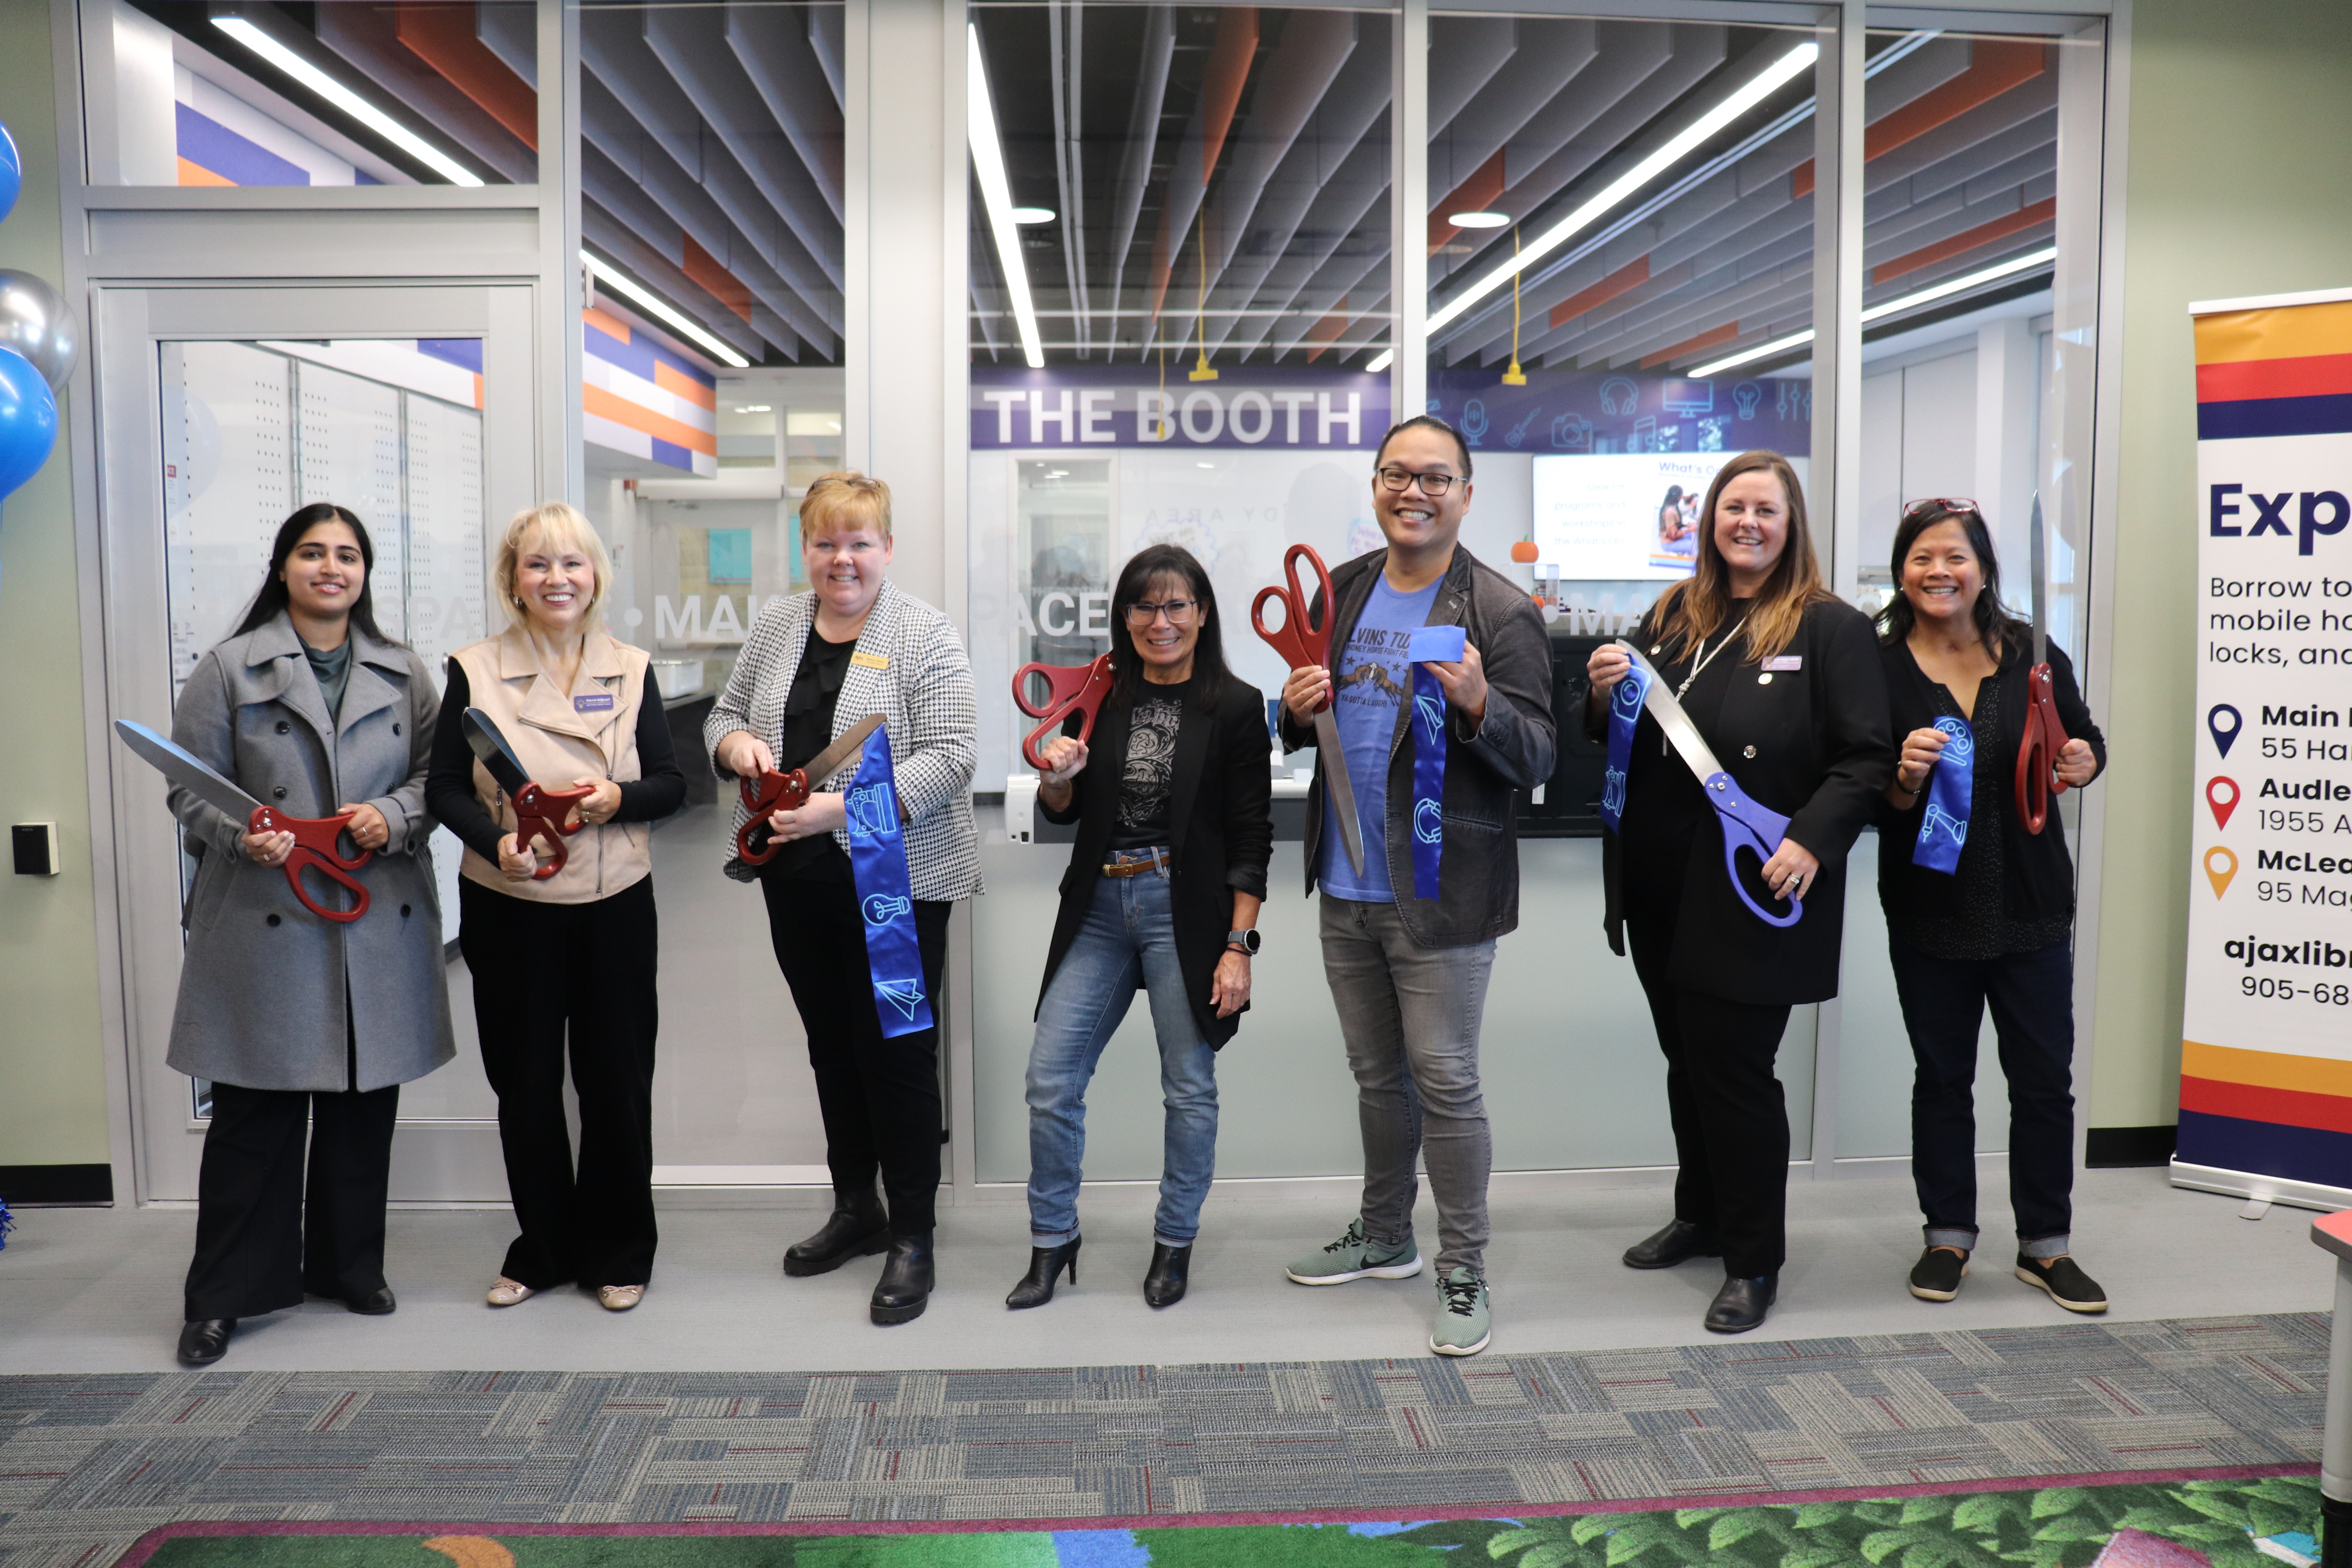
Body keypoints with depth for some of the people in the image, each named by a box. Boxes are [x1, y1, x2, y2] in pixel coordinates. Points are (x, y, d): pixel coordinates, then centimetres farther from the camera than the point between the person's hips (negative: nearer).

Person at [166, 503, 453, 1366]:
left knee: (365, 1102, 10)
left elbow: (436, 776, 9)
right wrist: (242, 836, -17)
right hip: (265, 923, -3)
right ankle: (224, 1294, 15)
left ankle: (351, 1265, 27)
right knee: (254, 1110, 1)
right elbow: (191, 788, 1)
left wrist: (393, 818, -11)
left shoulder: (405, 674, 10)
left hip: (379, 921, 3)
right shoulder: (229, 667, 1)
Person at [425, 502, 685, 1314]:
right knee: (525, 1084, 8)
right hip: (508, 911, 0)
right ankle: (542, 1250, 27)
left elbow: (671, 784, 5)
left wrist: (616, 799, -16)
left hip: (615, 907, 1)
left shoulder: (630, 669, 4)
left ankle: (618, 1252, 23)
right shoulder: (474, 670, 1)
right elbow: (444, 788, 0)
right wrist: (498, 842, -18)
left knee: (617, 1079, 6)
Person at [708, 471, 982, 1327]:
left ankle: (912, 1239, 12)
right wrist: (738, 742, -6)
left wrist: (845, 807, -25)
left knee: (898, 1052, -1)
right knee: (831, 1045, 16)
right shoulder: (776, 623, 10)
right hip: (796, 879, 6)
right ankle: (856, 1209, 32)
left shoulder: (923, 635, -9)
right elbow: (723, 715, 18)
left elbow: (951, 758, -16)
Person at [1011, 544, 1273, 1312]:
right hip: (1099, 904, 4)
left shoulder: (1236, 707, -3)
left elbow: (1251, 837, -5)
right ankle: (1052, 1239, 19)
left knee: (1189, 1087, 6)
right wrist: (1058, 777, -8)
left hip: (1185, 909, -3)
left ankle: (1175, 1242, 24)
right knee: (1050, 1079, 1)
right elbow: (1062, 811, 15)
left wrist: (1239, 945, -11)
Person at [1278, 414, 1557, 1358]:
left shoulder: (1501, 612, -10)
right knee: (1376, 1074, 19)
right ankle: (1384, 1237, 36)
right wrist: (1298, 709, -5)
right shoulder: (1342, 592, 9)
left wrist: (1478, 703, -32)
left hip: (1440, 892, -6)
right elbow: (1308, 728, 19)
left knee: (1444, 1083, 1)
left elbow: (1536, 761, -13)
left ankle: (1462, 1273, 17)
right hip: (1346, 888, 6)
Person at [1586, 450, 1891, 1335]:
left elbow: (1867, 758, -10)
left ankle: (1753, 1263, 17)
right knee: (1686, 1061, 18)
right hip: (1659, 888, 6)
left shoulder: (1829, 628, -6)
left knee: (1734, 1071, 0)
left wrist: (1814, 839, -23)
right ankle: (1701, 1217, 37)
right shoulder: (1672, 618, 11)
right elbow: (1626, 740, 18)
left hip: (1753, 896, -6)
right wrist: (1606, 692, -3)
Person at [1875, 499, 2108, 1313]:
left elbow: (2084, 740, 13)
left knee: (2044, 1078, 9)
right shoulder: (1879, 667, -6)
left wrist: (2086, 763, -10)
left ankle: (2046, 1244, 24)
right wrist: (1904, 779, -27)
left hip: (2030, 905, 2)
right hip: (1928, 909, -1)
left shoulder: (2033, 657, 0)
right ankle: (1948, 1236, 25)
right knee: (1942, 1077, 11)